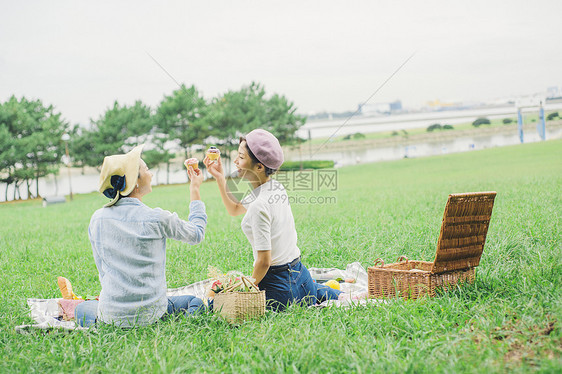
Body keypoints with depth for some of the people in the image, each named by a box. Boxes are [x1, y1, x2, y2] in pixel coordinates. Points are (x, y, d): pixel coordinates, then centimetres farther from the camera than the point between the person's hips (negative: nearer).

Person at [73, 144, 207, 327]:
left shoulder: (98, 219, -3)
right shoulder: (157, 218, -13)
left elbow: (102, 269, 7)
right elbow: (196, 234, 6)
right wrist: (195, 189, 14)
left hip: (111, 313, 3)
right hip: (150, 313, -3)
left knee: (82, 308, 36)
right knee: (195, 302, 24)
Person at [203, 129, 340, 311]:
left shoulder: (259, 206, -24)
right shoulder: (276, 187, 3)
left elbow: (264, 261, -22)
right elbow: (234, 209, 20)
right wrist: (220, 178, 10)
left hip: (277, 285, -10)